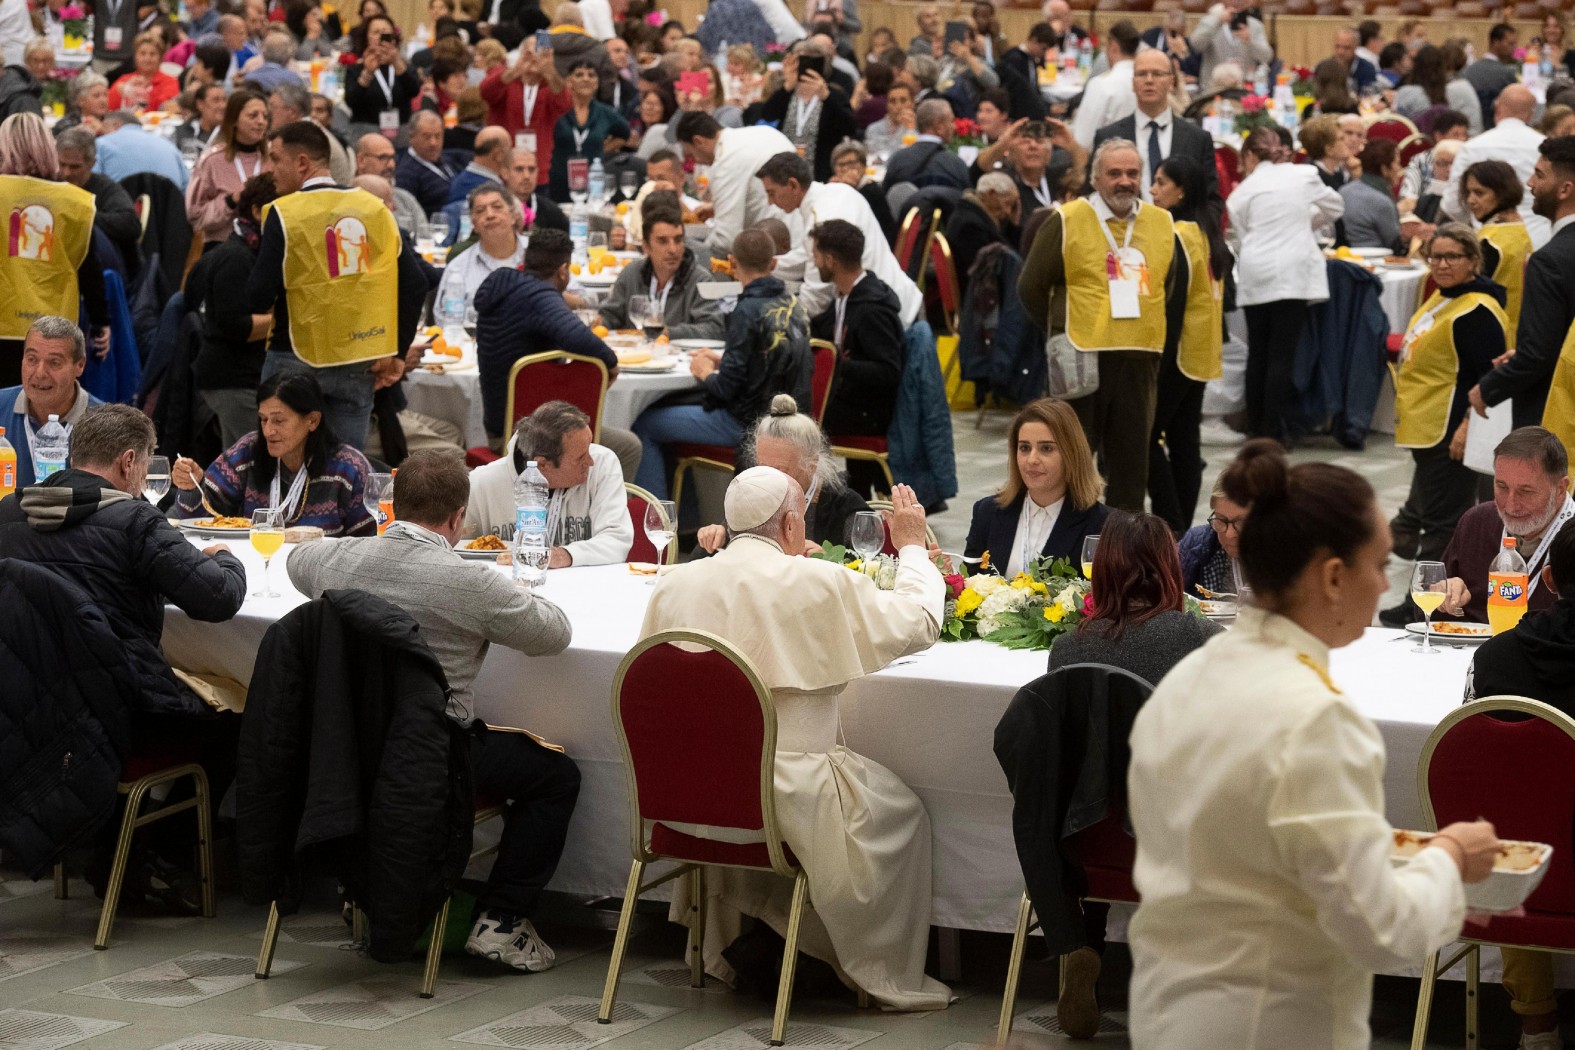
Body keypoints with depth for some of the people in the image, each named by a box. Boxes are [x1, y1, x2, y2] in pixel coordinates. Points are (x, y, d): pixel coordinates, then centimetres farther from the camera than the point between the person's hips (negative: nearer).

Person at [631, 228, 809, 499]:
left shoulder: (748, 311, -20)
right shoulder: (795, 304, 5)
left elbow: (727, 387, -20)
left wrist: (705, 373, 2)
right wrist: (721, 361, 17)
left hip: (747, 423, -9)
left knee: (644, 425, 3)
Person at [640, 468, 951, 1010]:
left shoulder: (673, 585, 3)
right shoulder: (821, 584, -9)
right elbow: (919, 623, 0)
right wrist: (911, 545, 18)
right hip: (785, 794, -5)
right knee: (899, 807, 15)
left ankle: (727, 948, 39)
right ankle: (890, 977, 20)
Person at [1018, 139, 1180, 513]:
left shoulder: (1162, 225, 10)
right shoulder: (1066, 222, -4)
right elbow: (1030, 286, 3)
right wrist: (1061, 334, 8)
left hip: (1139, 360, 4)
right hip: (1082, 358, -4)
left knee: (1132, 459, 9)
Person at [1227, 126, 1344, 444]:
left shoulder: (1241, 193, 7)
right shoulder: (1304, 175, 6)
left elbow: (1241, 239, 11)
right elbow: (1335, 208, 20)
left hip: (1255, 276, 1)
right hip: (1293, 274, -1)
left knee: (1258, 354, 11)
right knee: (1282, 355, -2)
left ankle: (1256, 429, 15)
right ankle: (1272, 432, -6)